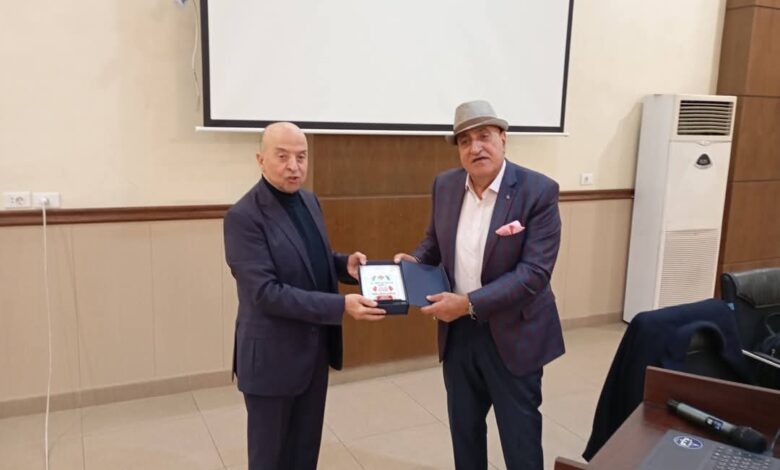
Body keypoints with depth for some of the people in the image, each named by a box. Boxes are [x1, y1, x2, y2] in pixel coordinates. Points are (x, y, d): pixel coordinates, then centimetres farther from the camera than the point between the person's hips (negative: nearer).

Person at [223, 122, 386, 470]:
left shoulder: (309, 201, 5)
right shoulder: (243, 217, -20)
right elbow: (266, 292, -26)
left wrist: (343, 264, -6)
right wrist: (341, 306, -30)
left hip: (315, 350, 7)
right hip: (273, 357, -7)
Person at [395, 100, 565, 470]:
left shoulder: (538, 191, -17)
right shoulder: (445, 185, -1)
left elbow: (534, 272, -23)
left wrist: (469, 304, -27)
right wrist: (414, 260, -7)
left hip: (513, 335, -4)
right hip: (457, 332, 5)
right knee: (464, 431, 22)